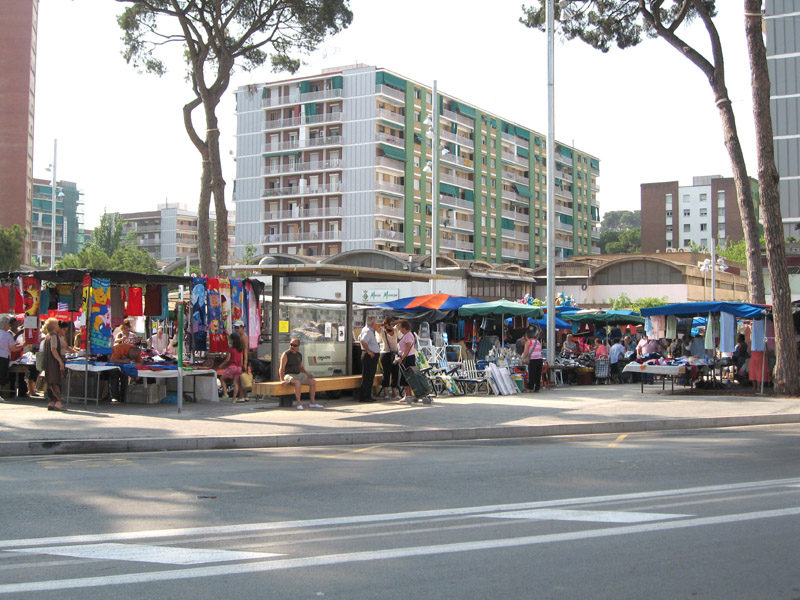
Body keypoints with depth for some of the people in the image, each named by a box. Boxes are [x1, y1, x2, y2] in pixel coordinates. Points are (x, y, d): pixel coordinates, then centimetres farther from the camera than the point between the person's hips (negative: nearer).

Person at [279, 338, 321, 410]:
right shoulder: (286, 354, -10)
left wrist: (307, 374, 6)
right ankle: (299, 404, -34)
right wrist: (282, 380, -26)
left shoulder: (299, 355, 11)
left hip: (299, 375, 7)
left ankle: (312, 402, -4)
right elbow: (281, 369, -15)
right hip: (288, 375, -7)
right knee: (297, 382, -38)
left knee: (313, 381, -9)